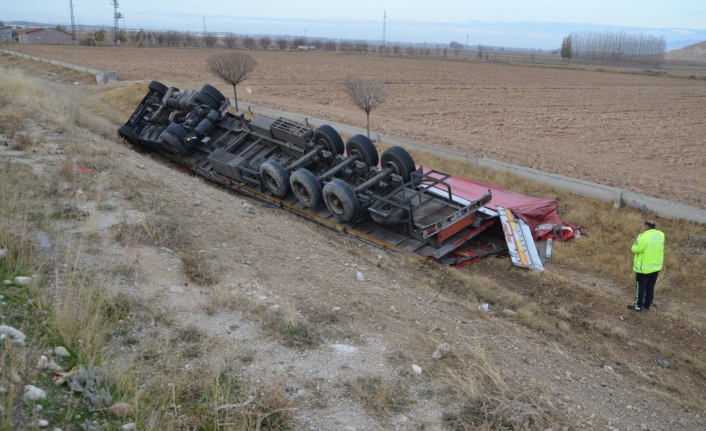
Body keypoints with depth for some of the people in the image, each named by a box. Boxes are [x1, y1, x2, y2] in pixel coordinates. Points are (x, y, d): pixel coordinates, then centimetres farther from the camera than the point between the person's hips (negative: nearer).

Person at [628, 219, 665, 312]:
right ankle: (647, 304, 28)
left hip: (645, 267, -6)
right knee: (650, 286, 18)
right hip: (656, 266, 6)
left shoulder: (644, 237, -25)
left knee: (641, 287, 7)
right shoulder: (661, 235, -4)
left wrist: (640, 236, -8)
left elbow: (635, 249, -15)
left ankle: (638, 306, 14)